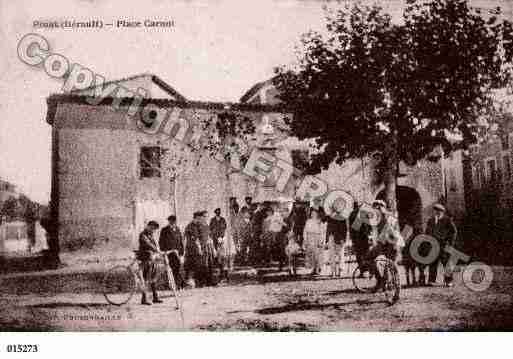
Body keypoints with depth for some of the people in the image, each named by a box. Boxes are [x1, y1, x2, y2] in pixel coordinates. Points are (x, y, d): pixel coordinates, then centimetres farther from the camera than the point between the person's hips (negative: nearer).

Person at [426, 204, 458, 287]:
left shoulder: (447, 220, -2)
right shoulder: (430, 221, 10)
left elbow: (454, 231, 2)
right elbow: (427, 232, 22)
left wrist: (451, 242, -4)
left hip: (444, 245, -4)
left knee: (446, 263, -3)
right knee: (433, 263, 3)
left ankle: (448, 281, 4)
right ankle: (431, 280, 8)